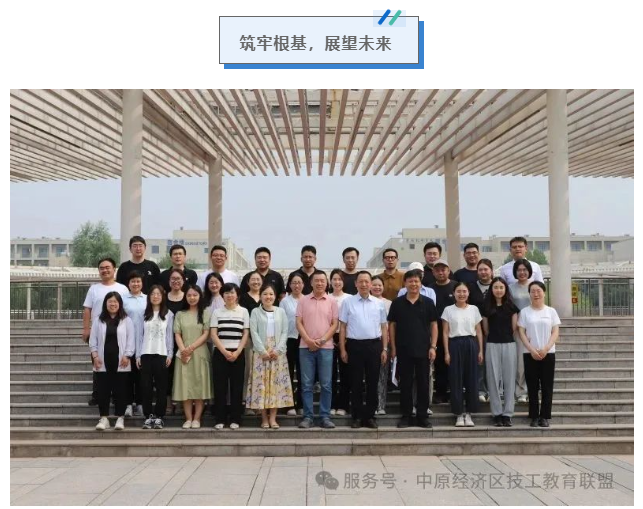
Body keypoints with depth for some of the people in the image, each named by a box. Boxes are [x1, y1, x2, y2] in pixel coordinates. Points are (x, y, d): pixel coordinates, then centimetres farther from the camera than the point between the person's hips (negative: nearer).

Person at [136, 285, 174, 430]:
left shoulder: (168, 314, 4)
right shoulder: (144, 314, 9)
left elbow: (170, 336, 3)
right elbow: (139, 335, 8)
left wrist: (170, 354, -4)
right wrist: (138, 355, 2)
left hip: (161, 354, -2)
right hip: (146, 354, 2)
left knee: (161, 386, 1)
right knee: (146, 386, 1)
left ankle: (159, 416, 7)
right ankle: (148, 416, 8)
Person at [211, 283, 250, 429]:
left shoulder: (243, 311, 5)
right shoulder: (217, 312, 6)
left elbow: (246, 335, 2)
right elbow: (213, 335, 0)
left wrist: (237, 353, -10)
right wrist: (225, 352, -12)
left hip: (238, 354, 0)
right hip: (220, 353, 0)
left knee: (237, 386, 1)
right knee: (220, 386, 1)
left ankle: (235, 419, 7)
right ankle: (219, 419, 7)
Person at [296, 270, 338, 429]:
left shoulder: (332, 301, 4)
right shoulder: (303, 300, 5)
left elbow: (334, 324, 2)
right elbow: (299, 323, 2)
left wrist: (322, 340, -10)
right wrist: (309, 340, -10)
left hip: (326, 347, 0)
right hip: (306, 347, 0)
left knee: (326, 384, 1)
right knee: (306, 384, 3)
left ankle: (325, 416, 8)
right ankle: (307, 416, 9)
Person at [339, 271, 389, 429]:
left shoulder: (378, 303, 6)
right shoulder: (348, 302, 1)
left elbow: (384, 327, 9)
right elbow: (342, 327, 3)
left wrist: (384, 349, 4)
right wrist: (342, 349, -1)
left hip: (374, 346, 2)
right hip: (355, 345, -1)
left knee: (372, 383, 6)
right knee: (356, 383, 5)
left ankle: (370, 416, 16)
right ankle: (357, 416, 14)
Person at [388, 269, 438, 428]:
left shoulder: (428, 302, 2)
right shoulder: (397, 303, 2)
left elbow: (434, 325, 4)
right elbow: (392, 325, 5)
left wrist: (433, 347, -3)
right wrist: (393, 348, 0)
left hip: (423, 350, 0)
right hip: (403, 350, 0)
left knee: (423, 383, 5)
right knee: (405, 383, 6)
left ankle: (423, 416, 15)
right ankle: (406, 416, 15)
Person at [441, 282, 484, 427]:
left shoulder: (474, 309, 8)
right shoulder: (448, 310, 2)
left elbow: (479, 331, 9)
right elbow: (445, 333, 1)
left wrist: (480, 350, 3)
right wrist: (446, 352, -5)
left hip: (471, 345, 2)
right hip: (455, 345, -2)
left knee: (472, 379, 2)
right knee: (456, 380, 0)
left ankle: (469, 413, 13)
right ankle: (459, 414, 9)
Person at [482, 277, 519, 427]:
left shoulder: (511, 307, 5)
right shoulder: (486, 307, 4)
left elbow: (514, 329, 6)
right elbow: (485, 330, 8)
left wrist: (505, 336, 6)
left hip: (509, 345, 0)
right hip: (492, 346, 0)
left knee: (509, 379, 2)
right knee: (493, 379, 1)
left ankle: (507, 414, 8)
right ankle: (497, 413, 8)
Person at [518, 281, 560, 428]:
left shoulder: (551, 311, 5)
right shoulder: (524, 312, 2)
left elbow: (555, 333, 1)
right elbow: (521, 333, -2)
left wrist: (546, 348, -12)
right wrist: (532, 350, -12)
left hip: (548, 353, 1)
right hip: (530, 354, 0)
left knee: (547, 386, 2)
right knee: (532, 386, 2)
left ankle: (545, 416, 9)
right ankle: (534, 416, 9)